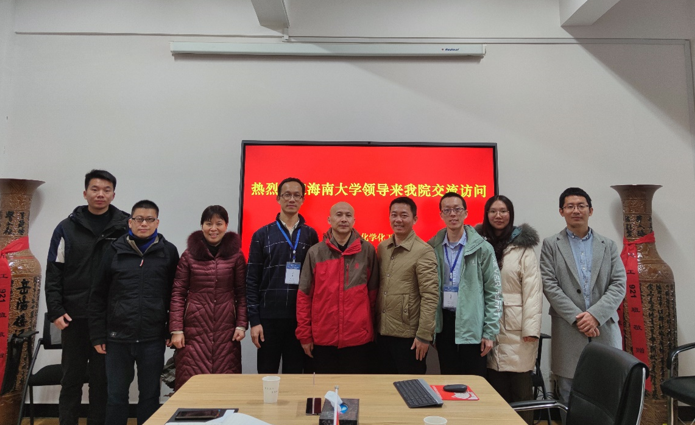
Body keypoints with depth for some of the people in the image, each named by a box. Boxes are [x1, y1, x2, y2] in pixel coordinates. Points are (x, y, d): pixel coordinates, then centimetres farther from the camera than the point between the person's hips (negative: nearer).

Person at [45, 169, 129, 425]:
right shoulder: (67, 228, 4)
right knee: (72, 377, 12)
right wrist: (55, 311, -4)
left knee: (102, 378, 9)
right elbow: (54, 273, 3)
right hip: (74, 316, 1)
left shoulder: (126, 227, 0)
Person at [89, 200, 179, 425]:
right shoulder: (115, 251, 1)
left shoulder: (169, 252, 0)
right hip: (117, 338, 1)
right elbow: (98, 297, 5)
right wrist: (97, 336, 3)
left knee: (150, 396, 12)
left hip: (153, 339, -1)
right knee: (116, 396, 13)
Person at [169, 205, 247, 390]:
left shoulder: (236, 255, 3)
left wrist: (241, 325, -1)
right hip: (194, 328, 0)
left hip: (226, 329, 0)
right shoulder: (189, 255, 3)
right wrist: (176, 329, -2)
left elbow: (242, 293, 5)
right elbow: (178, 294, 3)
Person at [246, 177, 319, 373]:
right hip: (269, 316, -1)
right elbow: (252, 280, 0)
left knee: (295, 375, 11)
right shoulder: (262, 234, 2)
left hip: (300, 318, 1)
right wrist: (254, 319, -6)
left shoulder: (311, 235, 6)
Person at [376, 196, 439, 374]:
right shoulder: (381, 248, 6)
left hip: (409, 335, -6)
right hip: (383, 333, 6)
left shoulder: (424, 251, -12)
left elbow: (430, 297, -15)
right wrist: (374, 325, 8)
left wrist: (424, 335, -17)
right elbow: (377, 288, 11)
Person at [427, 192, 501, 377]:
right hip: (443, 324, 3)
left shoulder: (482, 248, -5)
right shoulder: (432, 248, 3)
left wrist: (490, 332, -6)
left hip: (472, 326, -2)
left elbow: (494, 292, -3)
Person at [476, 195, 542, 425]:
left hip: (516, 327, -3)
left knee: (520, 385, 1)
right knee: (496, 386, 8)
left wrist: (531, 328, -13)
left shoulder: (523, 247, -2)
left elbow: (532, 289, -7)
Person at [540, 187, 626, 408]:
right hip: (568, 333, -2)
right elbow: (550, 286, -4)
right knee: (569, 403, 4)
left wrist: (594, 315, -11)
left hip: (605, 330, 2)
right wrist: (578, 318, -12)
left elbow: (619, 285, 2)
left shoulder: (608, 246, 12)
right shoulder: (551, 245, 5)